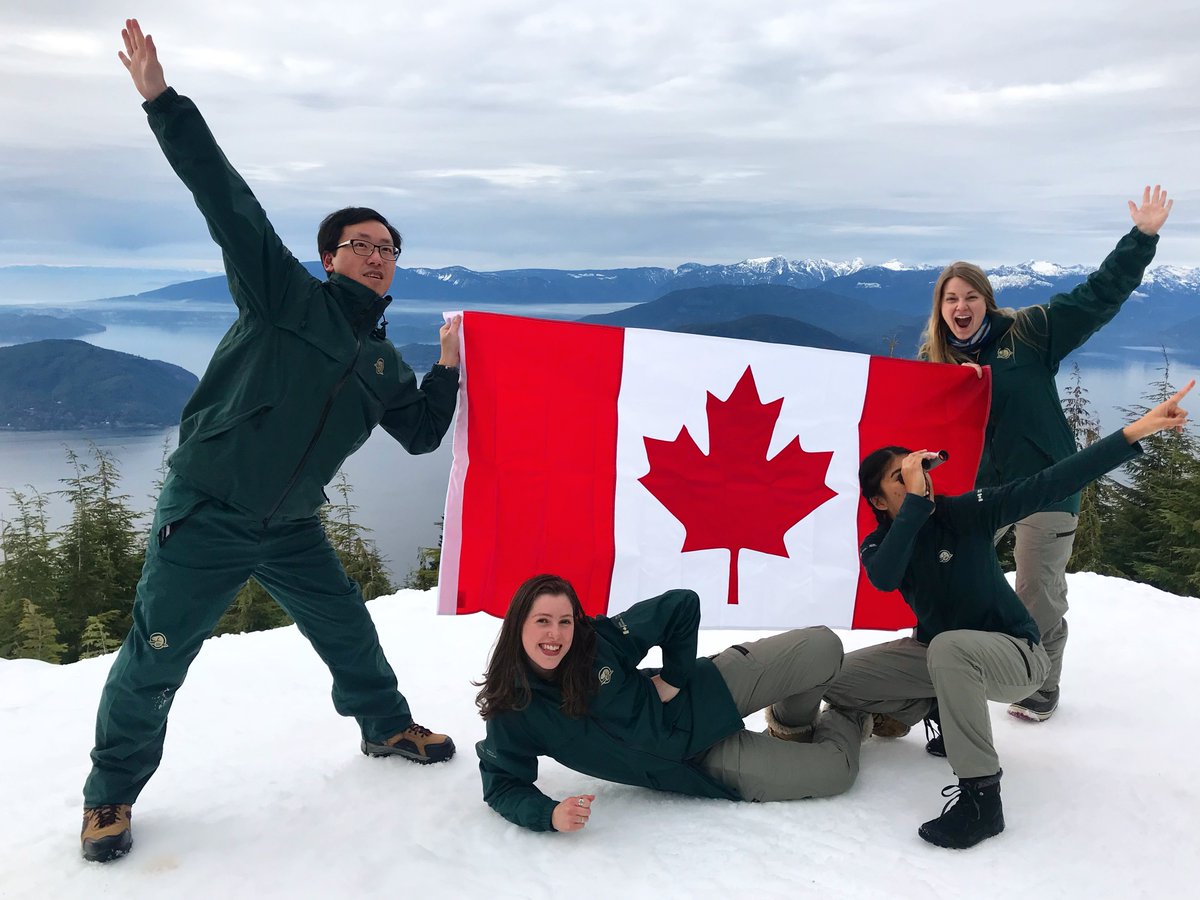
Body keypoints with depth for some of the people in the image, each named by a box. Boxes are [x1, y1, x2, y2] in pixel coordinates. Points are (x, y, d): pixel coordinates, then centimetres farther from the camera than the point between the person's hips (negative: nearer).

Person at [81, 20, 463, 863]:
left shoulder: (381, 363, 9)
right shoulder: (283, 291, -7)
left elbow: (422, 434, 10)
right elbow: (228, 201, -15)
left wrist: (448, 368, -3)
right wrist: (164, 101, -21)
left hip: (291, 530, 5)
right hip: (204, 516, -5)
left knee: (350, 631, 15)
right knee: (155, 661, 1)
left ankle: (387, 727, 40)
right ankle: (112, 793, 24)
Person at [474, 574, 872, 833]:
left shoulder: (600, 638, -19)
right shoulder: (512, 712, -18)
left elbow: (683, 605, -10)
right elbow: (503, 787, -11)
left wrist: (675, 676, -11)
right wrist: (550, 815, -30)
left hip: (704, 698, 1)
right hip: (698, 763, -1)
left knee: (824, 648, -8)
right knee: (836, 772, -8)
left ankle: (795, 723, 24)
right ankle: (851, 719, 29)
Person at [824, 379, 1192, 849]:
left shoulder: (965, 513, -15)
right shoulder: (879, 545, -7)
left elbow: (1049, 485, -23)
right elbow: (884, 579, -32)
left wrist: (1134, 432, -31)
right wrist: (916, 499, -36)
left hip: (1015, 652, -5)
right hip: (938, 651, 5)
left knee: (948, 646, -41)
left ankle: (980, 794, -30)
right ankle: (933, 709, 9)